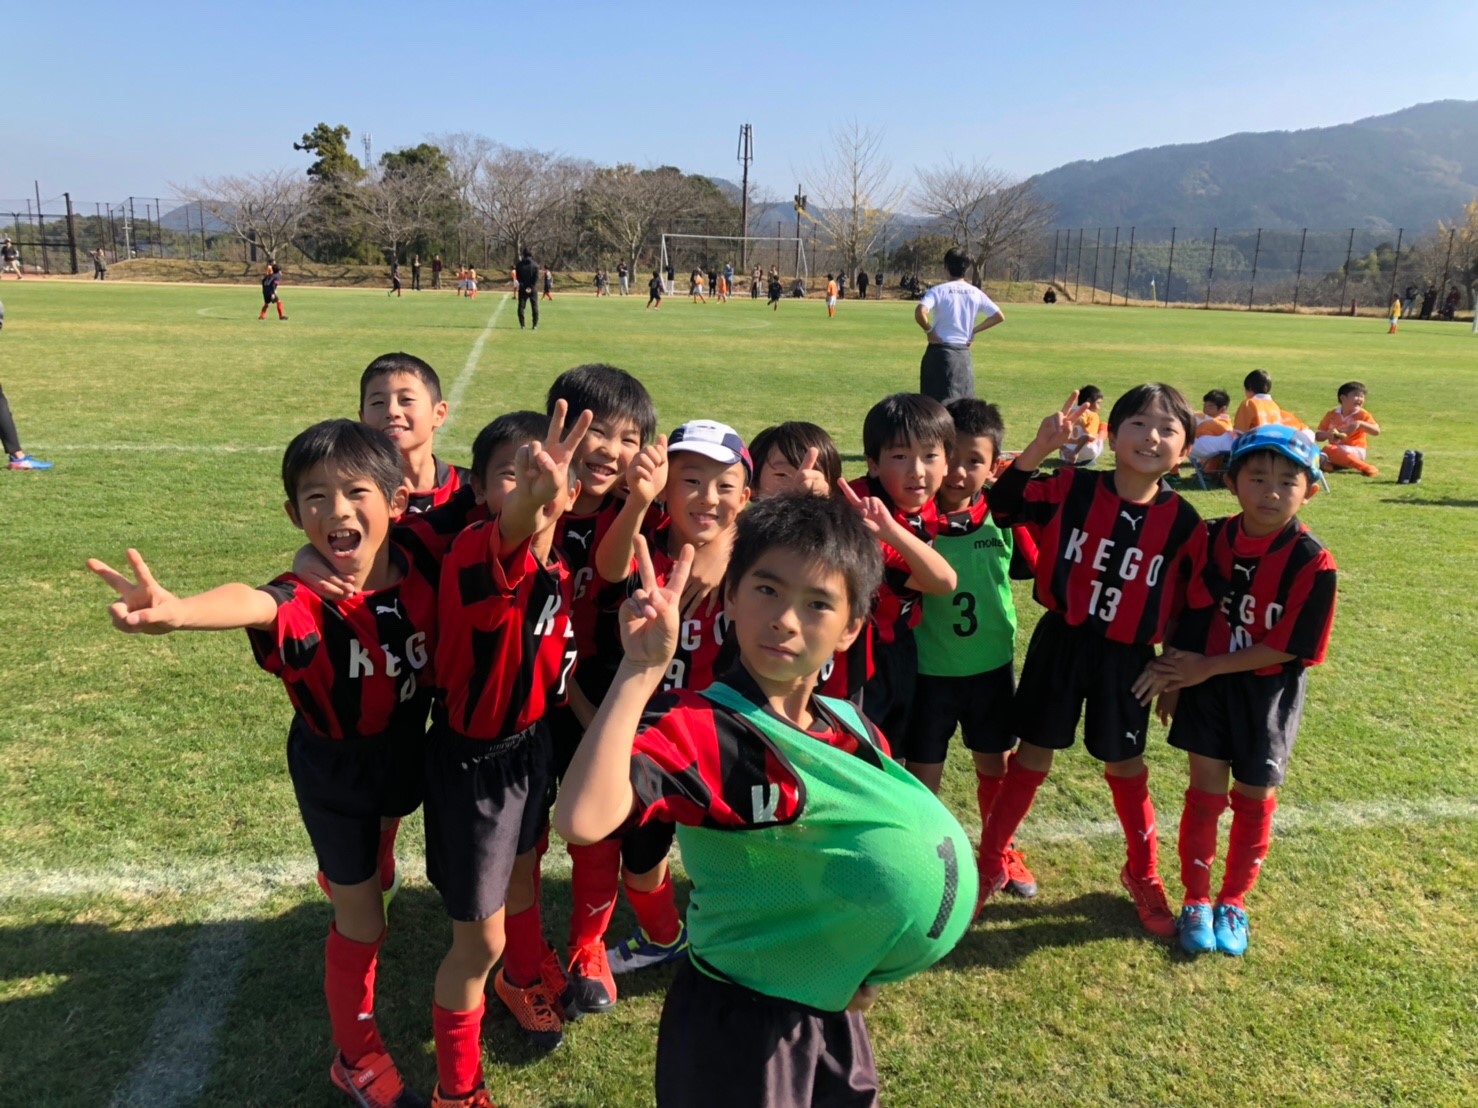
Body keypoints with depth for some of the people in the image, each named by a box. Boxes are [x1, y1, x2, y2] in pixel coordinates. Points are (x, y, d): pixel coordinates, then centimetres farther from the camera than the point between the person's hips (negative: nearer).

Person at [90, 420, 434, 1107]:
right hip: (333, 766, -4)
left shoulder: (418, 573, -20)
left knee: (382, 843, 36)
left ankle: (360, 873, 74)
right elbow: (251, 604, -55)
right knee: (362, 922, 8)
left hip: (405, 750, 4)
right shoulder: (305, 599, -33)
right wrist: (176, 611, -78)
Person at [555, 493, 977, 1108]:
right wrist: (640, 672, -41)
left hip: (833, 1010, 6)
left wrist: (871, 965, -1)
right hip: (733, 1023, -6)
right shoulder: (696, 726, -23)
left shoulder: (858, 732, -5)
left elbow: (899, 845, 11)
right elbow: (581, 819, -41)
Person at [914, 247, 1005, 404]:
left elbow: (920, 312, -25)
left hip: (939, 352, -4)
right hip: (964, 354, 4)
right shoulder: (976, 293, 6)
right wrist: (974, 330, 11)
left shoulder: (939, 290, -7)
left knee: (938, 402, -2)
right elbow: (999, 316, 10)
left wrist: (929, 330, -8)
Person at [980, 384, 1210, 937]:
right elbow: (1004, 506, -9)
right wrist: (1039, 447, -21)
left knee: (1125, 764, 15)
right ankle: (990, 863, 24)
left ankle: (1143, 873, 38)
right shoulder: (1072, 488, -9)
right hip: (1061, 643, 0)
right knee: (1034, 753, 8)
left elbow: (1193, 607, -1)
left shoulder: (1184, 523, -7)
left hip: (1128, 657, 1)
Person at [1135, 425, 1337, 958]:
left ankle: (1233, 901, 31)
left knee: (1253, 797, 11)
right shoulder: (1212, 539, -8)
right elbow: (1187, 614, 2)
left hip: (1268, 692, -2)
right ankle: (1196, 898, 24)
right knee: (1205, 788, 7)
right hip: (1206, 681, 2)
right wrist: (1172, 674, 1)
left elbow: (1288, 647, -17)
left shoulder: (1313, 564, -19)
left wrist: (1207, 667, -16)